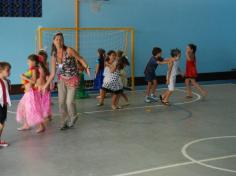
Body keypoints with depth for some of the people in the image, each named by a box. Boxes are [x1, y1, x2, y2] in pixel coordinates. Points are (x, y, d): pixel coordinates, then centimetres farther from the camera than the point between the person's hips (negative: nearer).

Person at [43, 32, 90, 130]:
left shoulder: (69, 50, -15)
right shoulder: (54, 56, -2)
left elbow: (80, 59, -8)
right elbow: (52, 74, 4)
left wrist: (86, 67, -25)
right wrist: (46, 85, 3)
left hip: (72, 80, -4)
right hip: (62, 80, 4)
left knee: (70, 102, -8)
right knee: (61, 102, 3)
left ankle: (73, 117, 24)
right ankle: (65, 122, 21)